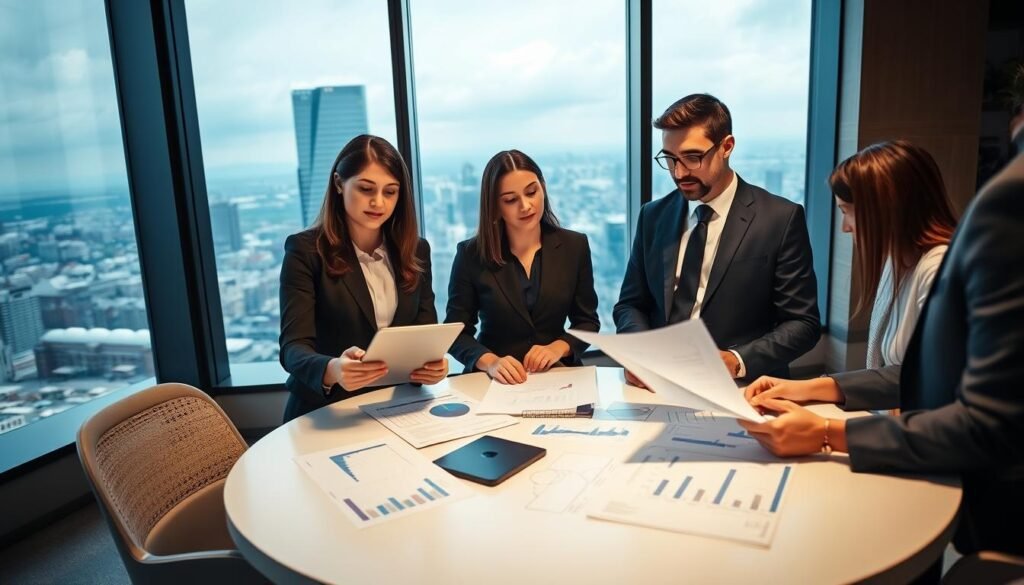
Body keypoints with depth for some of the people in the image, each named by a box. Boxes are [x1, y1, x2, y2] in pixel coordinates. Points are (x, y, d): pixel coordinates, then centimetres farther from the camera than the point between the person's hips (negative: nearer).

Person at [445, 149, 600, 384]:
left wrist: (559, 347, -12)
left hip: (558, 376, 1)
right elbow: (455, 332, -2)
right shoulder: (471, 254, -3)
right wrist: (490, 361, -20)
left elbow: (587, 321, 7)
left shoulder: (574, 246, 2)